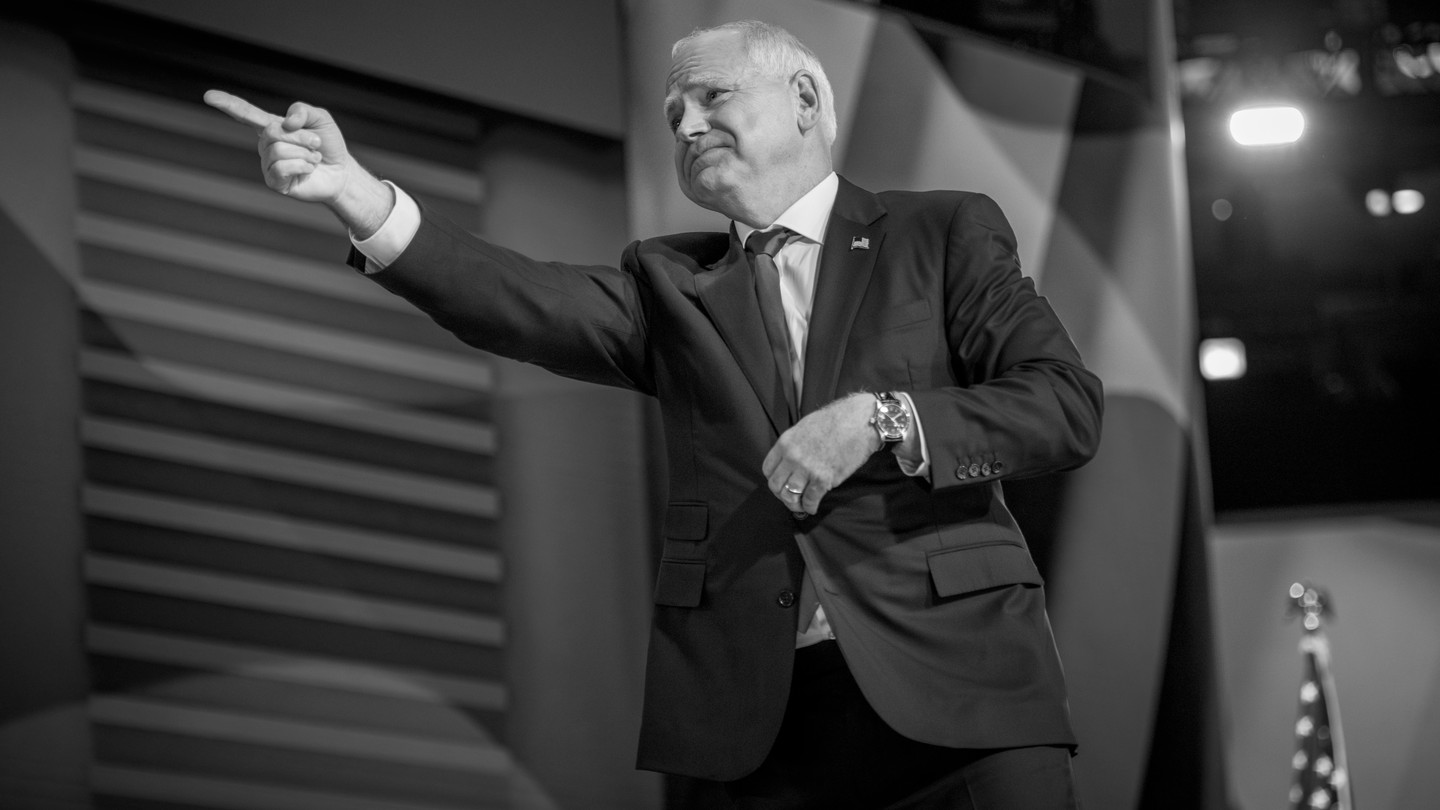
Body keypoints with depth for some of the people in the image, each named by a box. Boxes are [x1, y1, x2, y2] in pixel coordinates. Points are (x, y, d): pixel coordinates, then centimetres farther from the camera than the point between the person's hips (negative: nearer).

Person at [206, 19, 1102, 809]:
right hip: (762, 708, 2)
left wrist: (880, 420, -15)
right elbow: (530, 303, -2)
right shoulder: (670, 283, 16)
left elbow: (1069, 405, -1)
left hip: (954, 685, -2)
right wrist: (362, 199, -18)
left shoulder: (945, 233, 9)